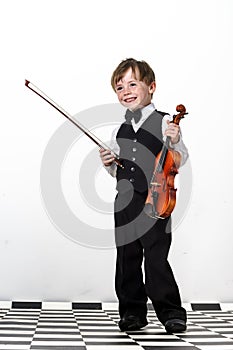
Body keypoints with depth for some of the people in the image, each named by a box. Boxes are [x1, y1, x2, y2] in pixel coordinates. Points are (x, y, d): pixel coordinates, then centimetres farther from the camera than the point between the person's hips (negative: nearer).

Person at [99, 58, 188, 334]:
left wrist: (175, 142, -24)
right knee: (127, 259, 9)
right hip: (124, 202, 5)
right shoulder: (119, 131, 14)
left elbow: (181, 160, -6)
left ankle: (171, 312, 9)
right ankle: (132, 311, 22)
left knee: (156, 258, -6)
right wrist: (109, 164, 1)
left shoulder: (164, 122, -2)